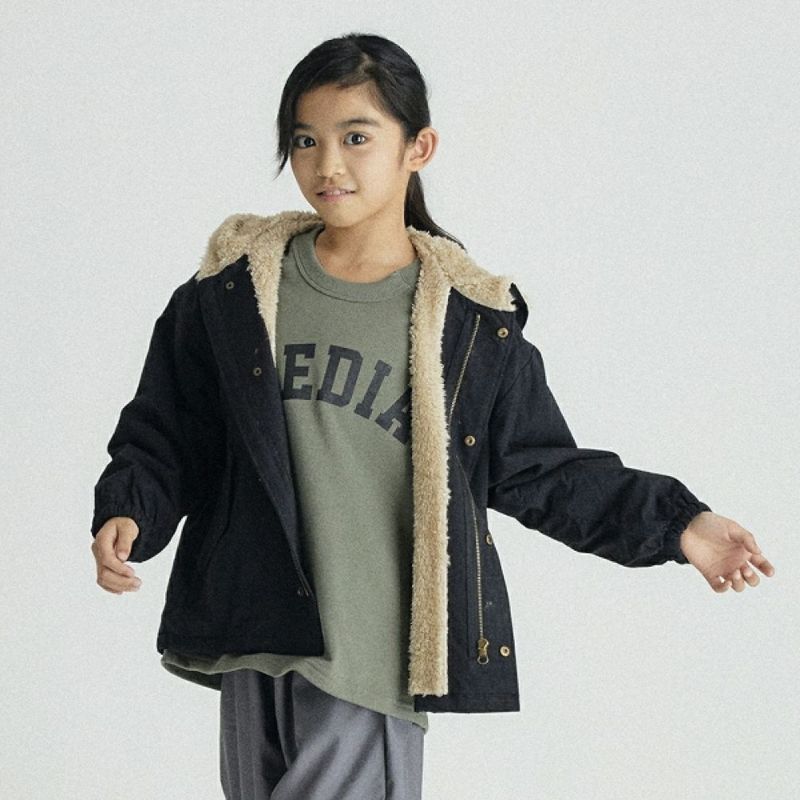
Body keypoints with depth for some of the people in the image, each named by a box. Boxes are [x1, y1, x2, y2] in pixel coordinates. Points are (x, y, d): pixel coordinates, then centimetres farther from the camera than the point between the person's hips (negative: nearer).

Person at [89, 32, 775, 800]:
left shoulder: (470, 322, 0)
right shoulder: (234, 289, 3)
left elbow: (541, 470, 7)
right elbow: (165, 432, 8)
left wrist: (673, 523, 0)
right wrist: (130, 513, -10)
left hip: (371, 652, -2)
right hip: (254, 645, 3)